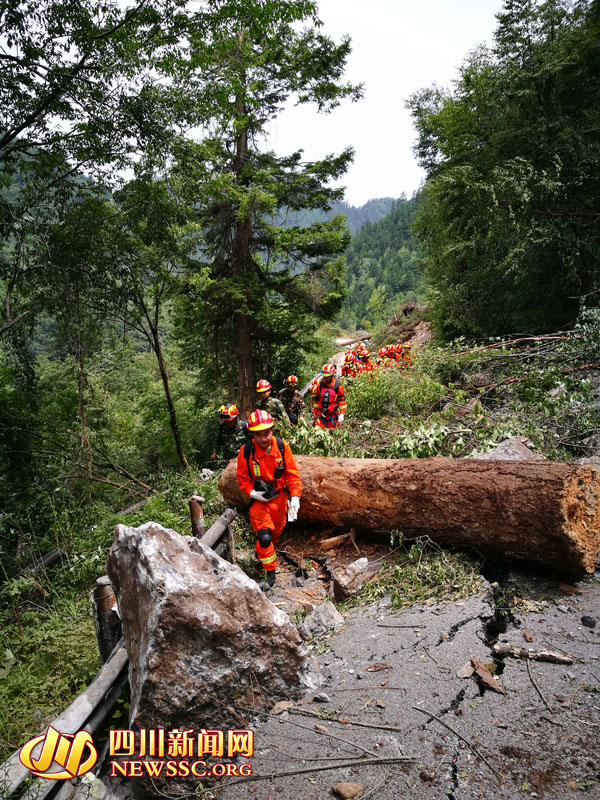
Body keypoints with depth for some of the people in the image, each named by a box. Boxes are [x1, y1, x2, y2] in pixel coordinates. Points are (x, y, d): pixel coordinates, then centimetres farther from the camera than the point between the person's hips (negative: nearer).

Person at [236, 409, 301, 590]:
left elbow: (292, 473, -7)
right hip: (259, 499, -3)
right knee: (264, 536, -14)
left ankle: (262, 553, 52)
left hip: (279, 497, 3)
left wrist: (295, 497, -13)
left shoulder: (282, 446, -16)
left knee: (277, 531, 21)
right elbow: (242, 478, -5)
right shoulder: (246, 451, -20)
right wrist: (252, 493, -20)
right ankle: (270, 573, 6)